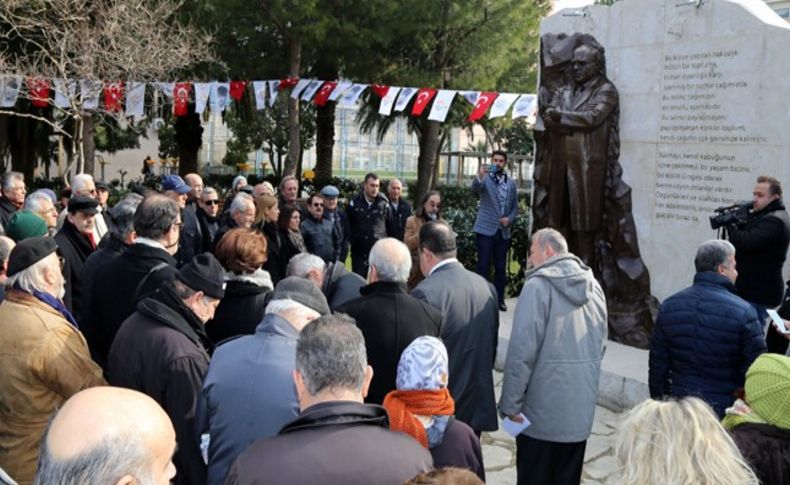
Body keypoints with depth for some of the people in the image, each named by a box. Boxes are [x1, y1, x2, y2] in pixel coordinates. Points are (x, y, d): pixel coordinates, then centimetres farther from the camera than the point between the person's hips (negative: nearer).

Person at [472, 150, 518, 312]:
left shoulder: (511, 183, 11)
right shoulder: (485, 179, -2)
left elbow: (515, 207, 14)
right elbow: (474, 188, -25)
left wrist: (509, 219, -7)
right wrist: (479, 176, -47)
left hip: (503, 231, 4)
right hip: (486, 229, -4)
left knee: (501, 267, 9)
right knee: (483, 266, -4)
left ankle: (499, 299, 18)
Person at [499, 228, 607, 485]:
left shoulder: (539, 285, -14)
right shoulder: (593, 285, 7)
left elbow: (522, 350, -18)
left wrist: (510, 403, -11)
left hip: (542, 410, -6)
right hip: (581, 407, 6)